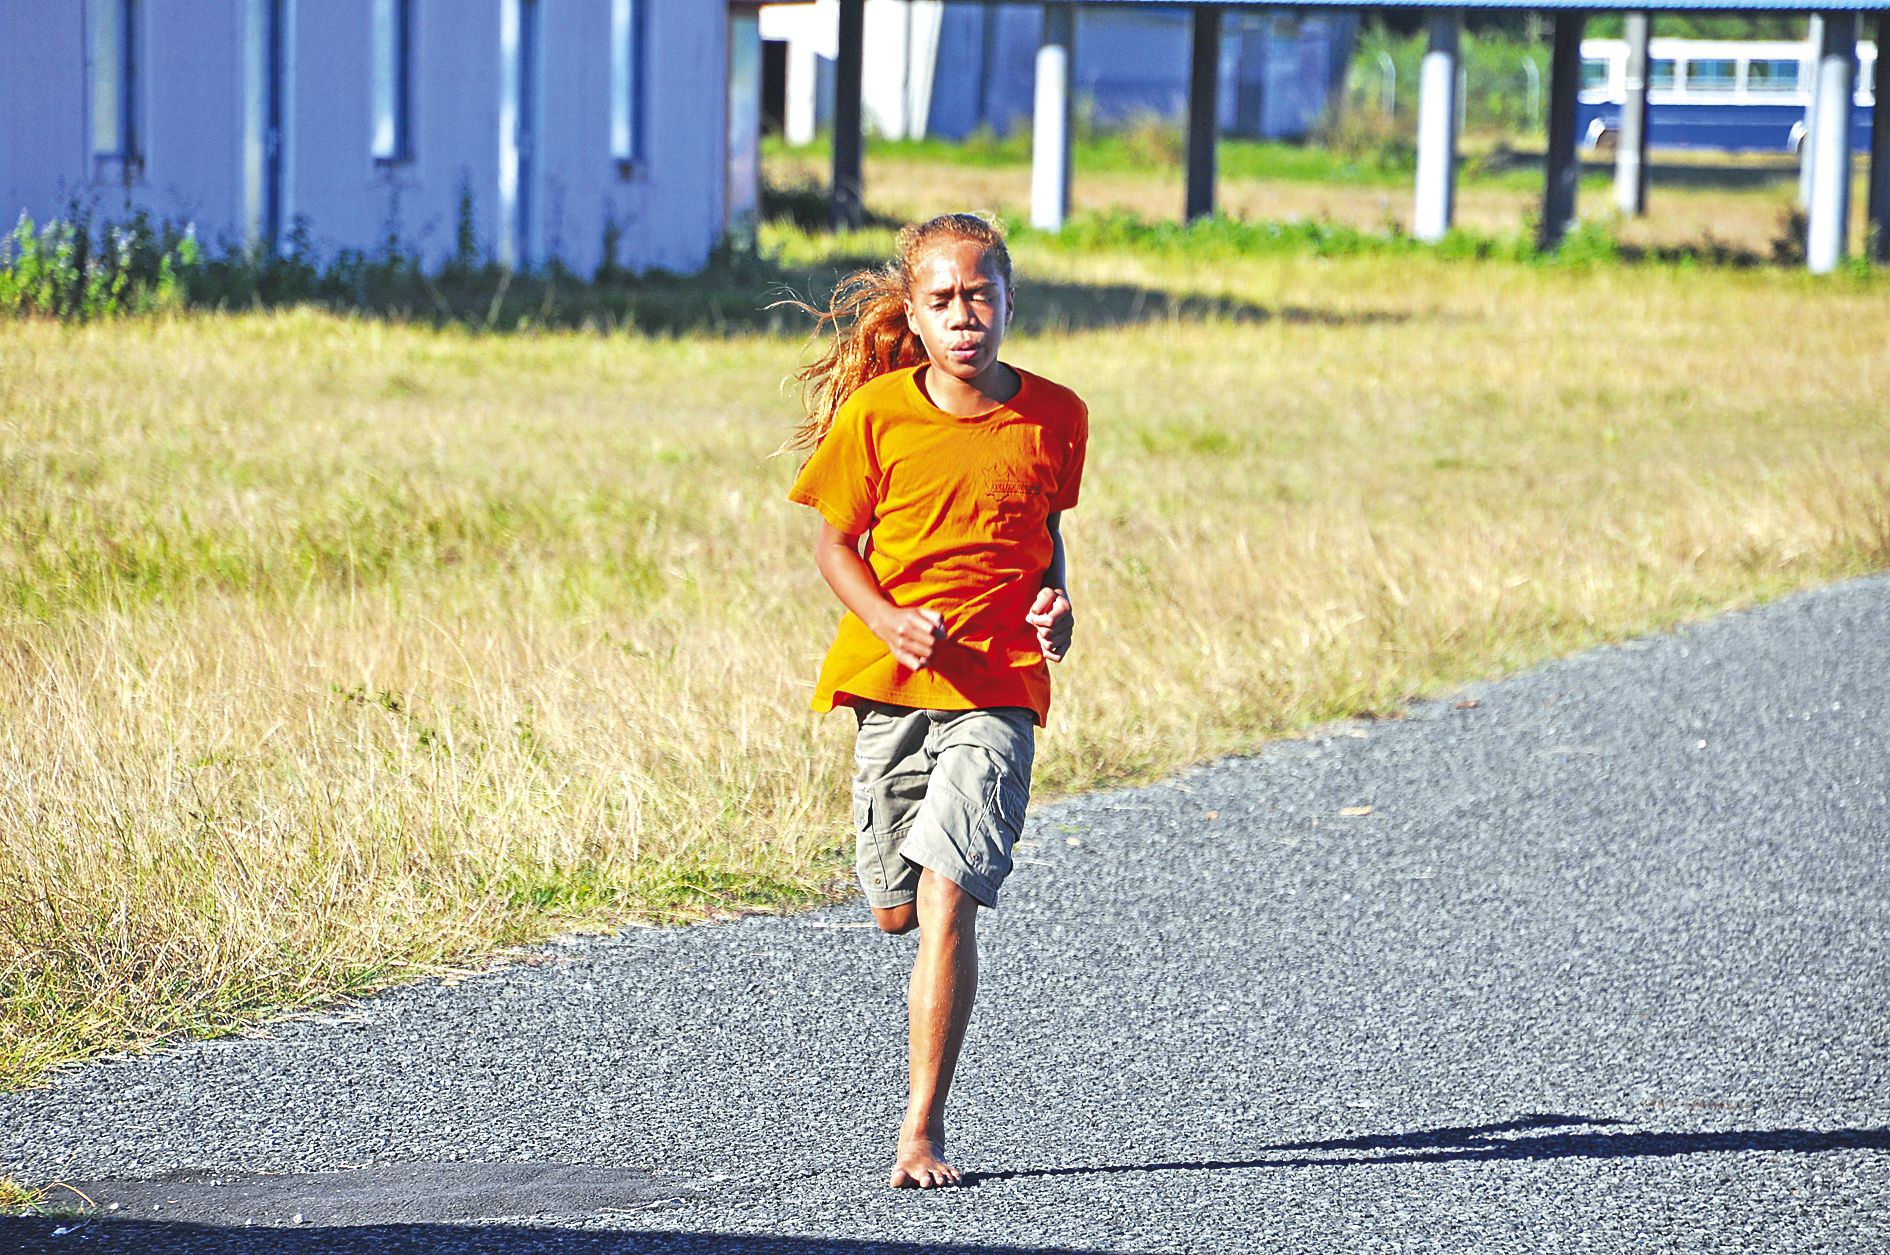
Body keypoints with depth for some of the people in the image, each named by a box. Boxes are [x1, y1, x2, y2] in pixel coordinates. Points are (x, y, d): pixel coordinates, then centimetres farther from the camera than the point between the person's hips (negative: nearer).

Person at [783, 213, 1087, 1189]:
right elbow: (835, 543, 4)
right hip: (891, 682, 2)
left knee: (947, 900, -15)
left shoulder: (1053, 416, 0)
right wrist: (890, 623, -14)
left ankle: (922, 1129, -10)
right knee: (896, 909, 10)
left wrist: (1055, 603, -2)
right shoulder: (875, 413, -4)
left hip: (997, 688, -1)